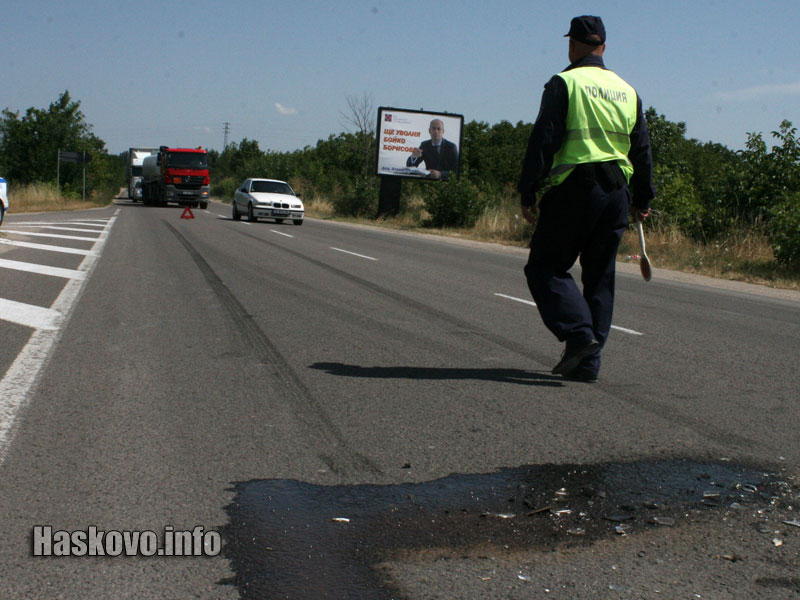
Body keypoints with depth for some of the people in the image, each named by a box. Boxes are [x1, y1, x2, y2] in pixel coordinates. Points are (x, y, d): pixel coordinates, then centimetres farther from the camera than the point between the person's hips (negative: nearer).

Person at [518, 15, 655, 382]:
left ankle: (578, 332, -15)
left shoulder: (564, 83, -3)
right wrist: (642, 199, 25)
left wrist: (528, 193, -9)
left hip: (573, 190, -6)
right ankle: (588, 361, 10)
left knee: (545, 267, 4)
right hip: (616, 192, 6)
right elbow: (642, 150, 18)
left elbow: (544, 141, -10)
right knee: (599, 277, 10)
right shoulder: (627, 91, 15)